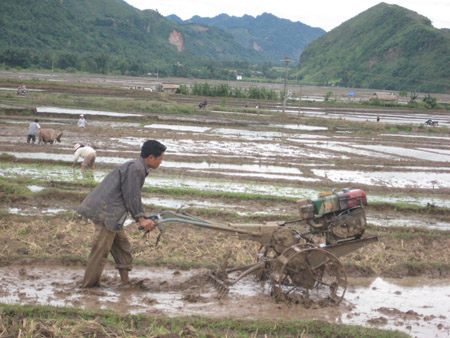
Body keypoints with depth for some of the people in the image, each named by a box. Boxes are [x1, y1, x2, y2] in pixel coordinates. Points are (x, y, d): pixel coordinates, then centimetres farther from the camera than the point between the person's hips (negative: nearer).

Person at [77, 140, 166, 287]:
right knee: (101, 248, -5)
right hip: (105, 211, -11)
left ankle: (125, 280, 23)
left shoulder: (138, 167, 17)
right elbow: (131, 196, -16)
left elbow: (134, 197, 23)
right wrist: (140, 218, -9)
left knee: (122, 244, 16)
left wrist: (142, 218, 21)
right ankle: (89, 285, 2)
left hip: (110, 211, 11)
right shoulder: (135, 168, -16)